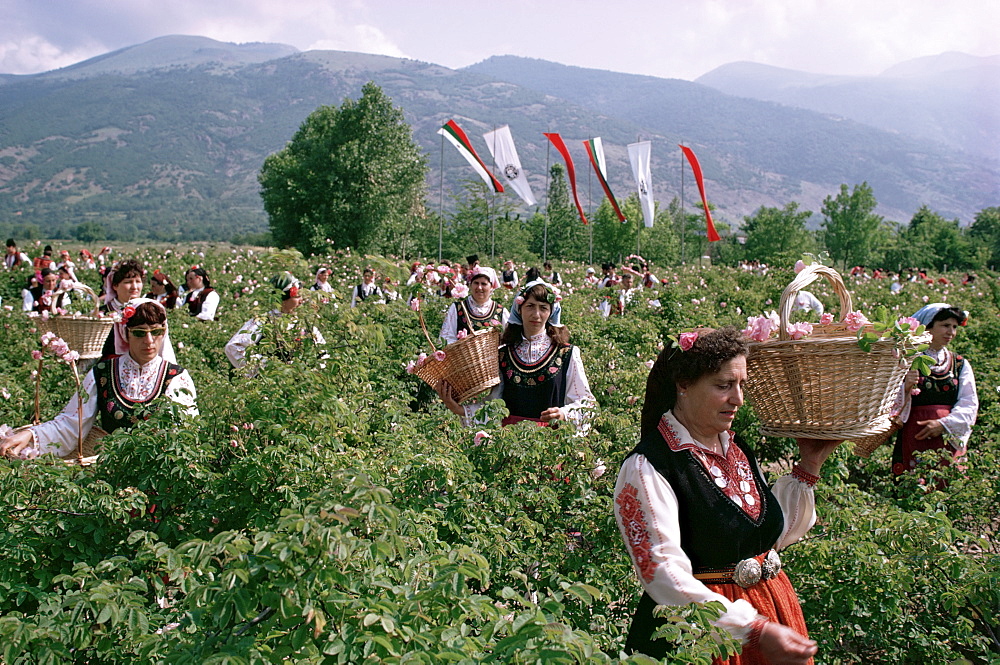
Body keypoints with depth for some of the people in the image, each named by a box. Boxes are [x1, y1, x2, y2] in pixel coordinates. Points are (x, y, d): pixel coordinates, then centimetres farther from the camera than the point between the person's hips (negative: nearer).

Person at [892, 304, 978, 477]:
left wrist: (943, 424, -10)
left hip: (949, 440, 3)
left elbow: (969, 404, 5)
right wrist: (905, 388, -24)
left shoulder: (960, 364, 12)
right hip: (914, 440, -3)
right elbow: (892, 403, -3)